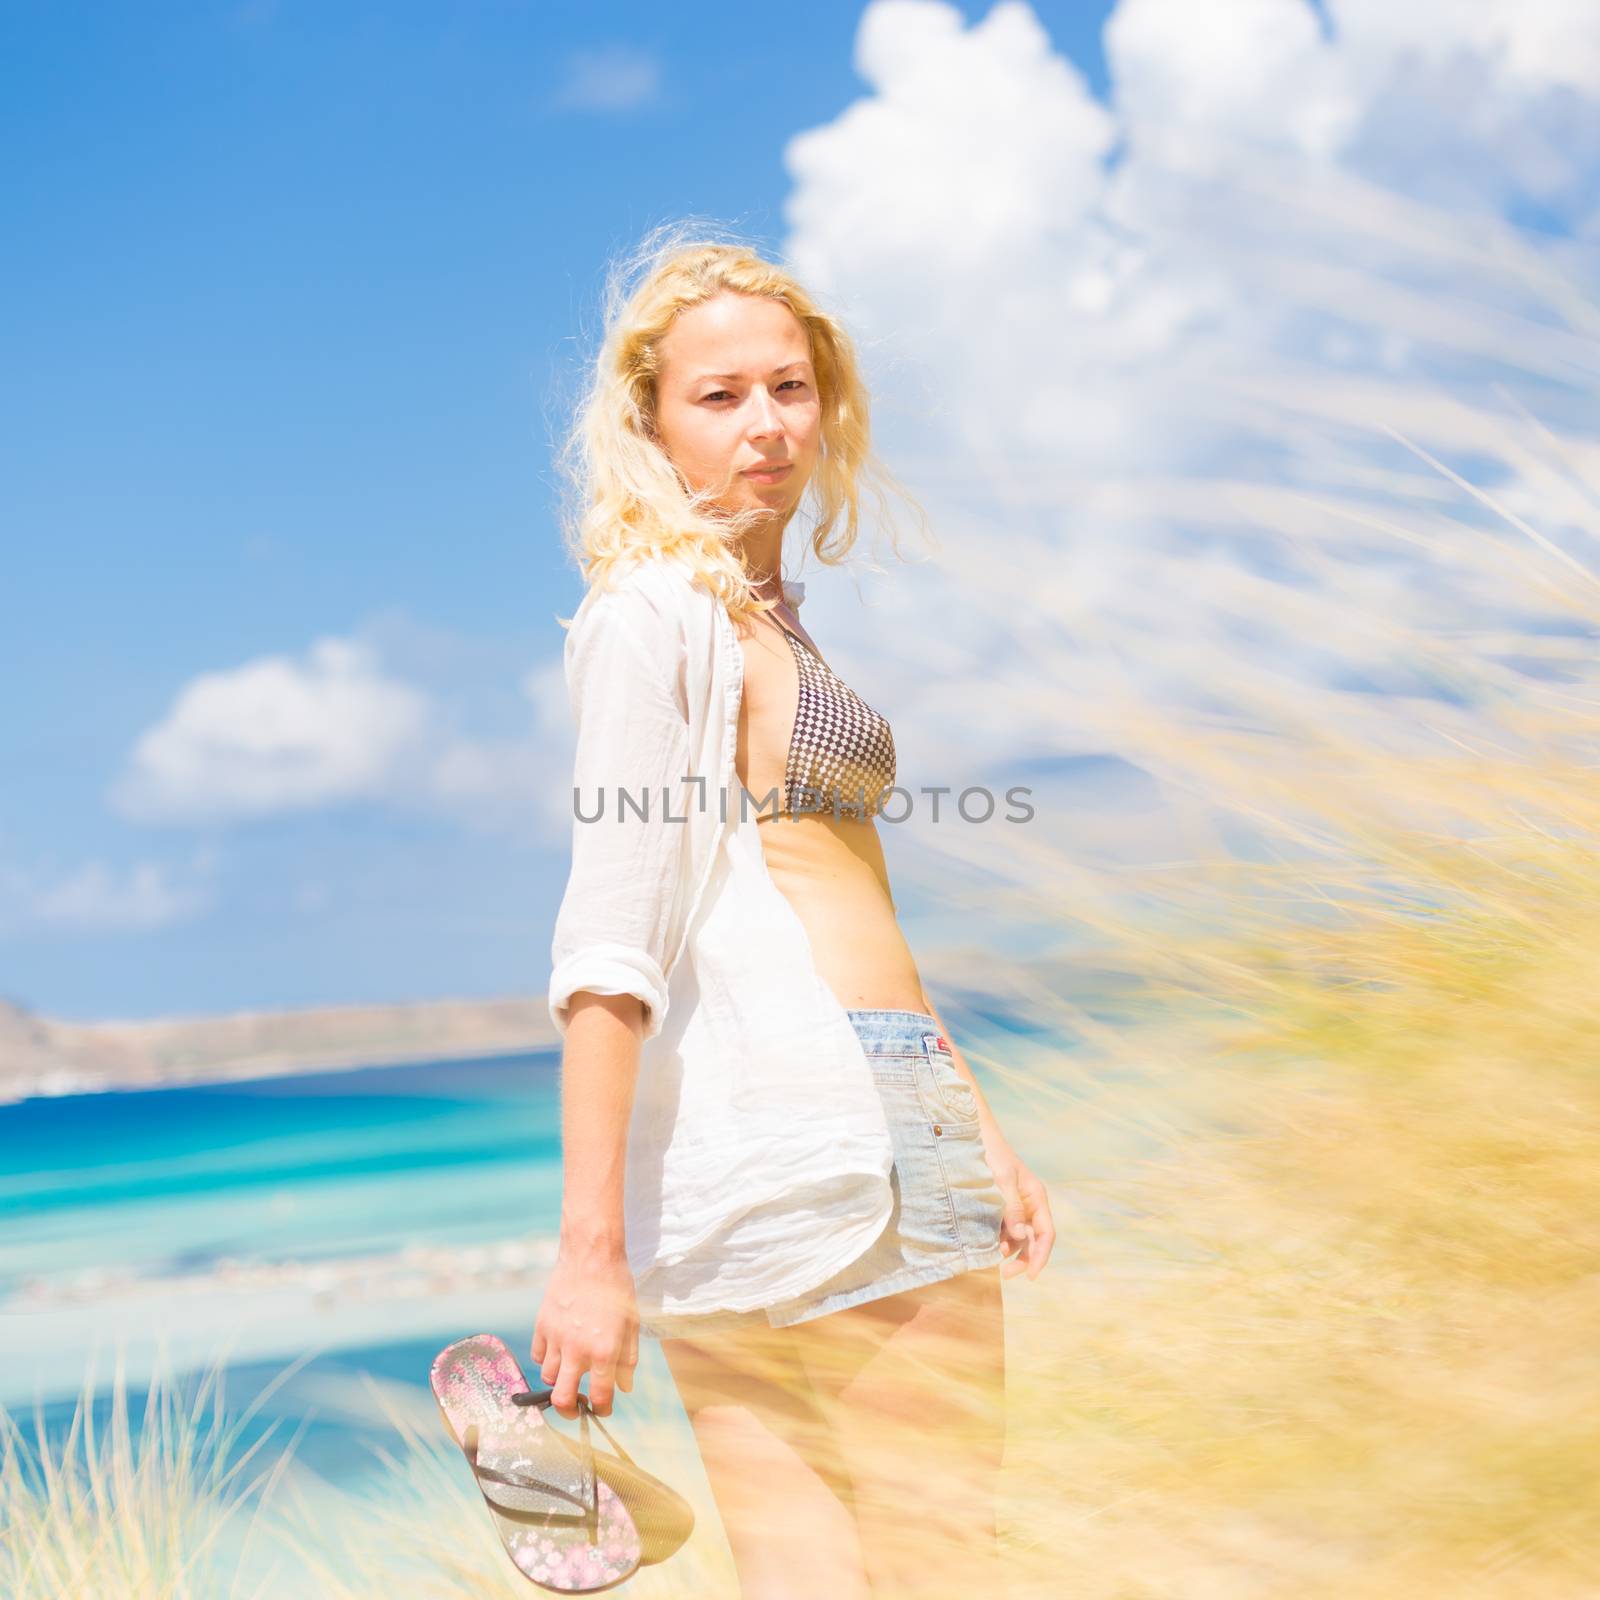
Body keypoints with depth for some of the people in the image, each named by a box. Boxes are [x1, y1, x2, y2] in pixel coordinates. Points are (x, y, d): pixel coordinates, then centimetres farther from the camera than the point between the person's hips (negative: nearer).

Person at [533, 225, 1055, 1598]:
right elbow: (610, 948, -14)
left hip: (888, 1138, 8)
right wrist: (592, 1250, -19)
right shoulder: (656, 612, -6)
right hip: (811, 1156, -8)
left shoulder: (773, 617, 22)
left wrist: (975, 1127, 23)